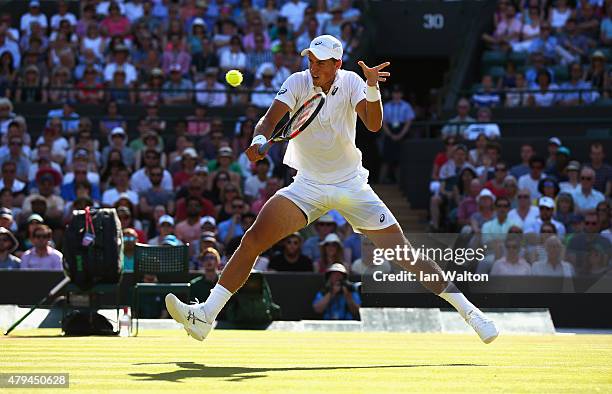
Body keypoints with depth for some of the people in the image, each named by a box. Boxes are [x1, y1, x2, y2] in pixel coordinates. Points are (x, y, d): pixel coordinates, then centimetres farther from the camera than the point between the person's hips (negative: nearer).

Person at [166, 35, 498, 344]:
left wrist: (372, 87, -38)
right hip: (308, 187, 1)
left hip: (352, 186, 0)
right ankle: (204, 317, -17)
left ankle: (466, 309, 9)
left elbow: (374, 125, -21)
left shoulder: (351, 82, -8)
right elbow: (269, 120, -19)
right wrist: (259, 140, -41)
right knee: (252, 240, -17)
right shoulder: (298, 83, -8)